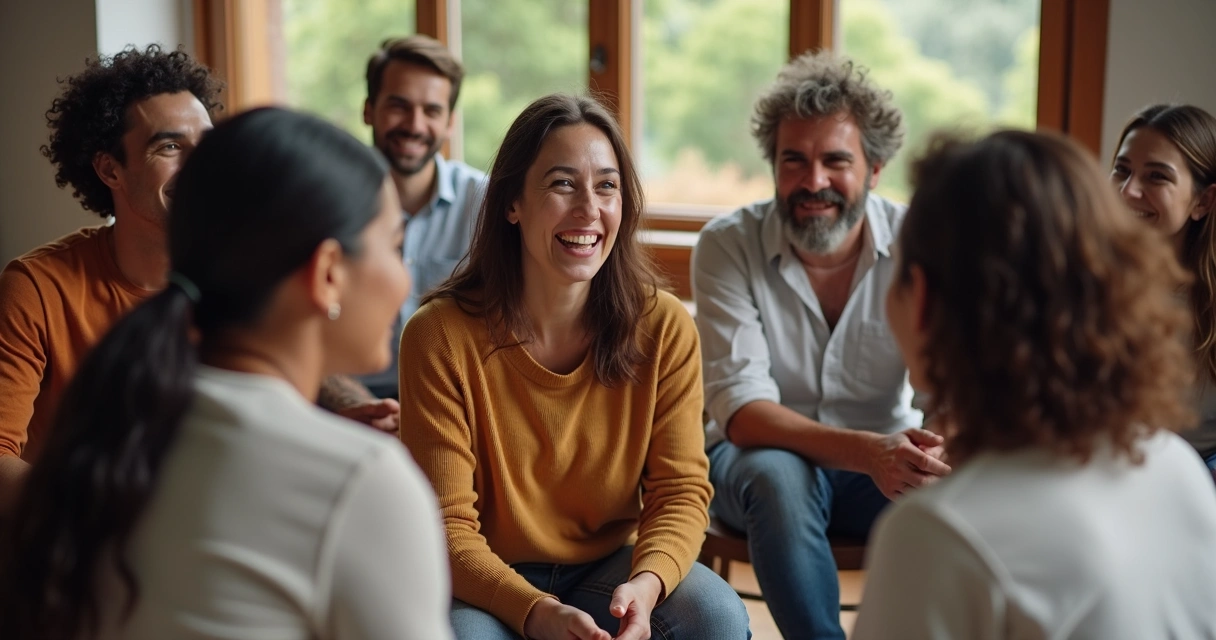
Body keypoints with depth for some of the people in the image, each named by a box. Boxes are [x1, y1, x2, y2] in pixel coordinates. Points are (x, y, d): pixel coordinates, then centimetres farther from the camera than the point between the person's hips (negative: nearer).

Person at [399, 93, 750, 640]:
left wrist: (645, 584, -30)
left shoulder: (664, 327, -8)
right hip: (487, 584, -3)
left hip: (611, 566, 3)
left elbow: (681, 490, -8)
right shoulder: (442, 336, -17)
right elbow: (446, 527, -16)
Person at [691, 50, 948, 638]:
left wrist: (941, 449, -43)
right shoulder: (728, 245, -15)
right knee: (779, 477, -35)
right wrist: (864, 451, -40)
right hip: (759, 454, -1)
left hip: (884, 459, 2)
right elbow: (739, 408, -23)